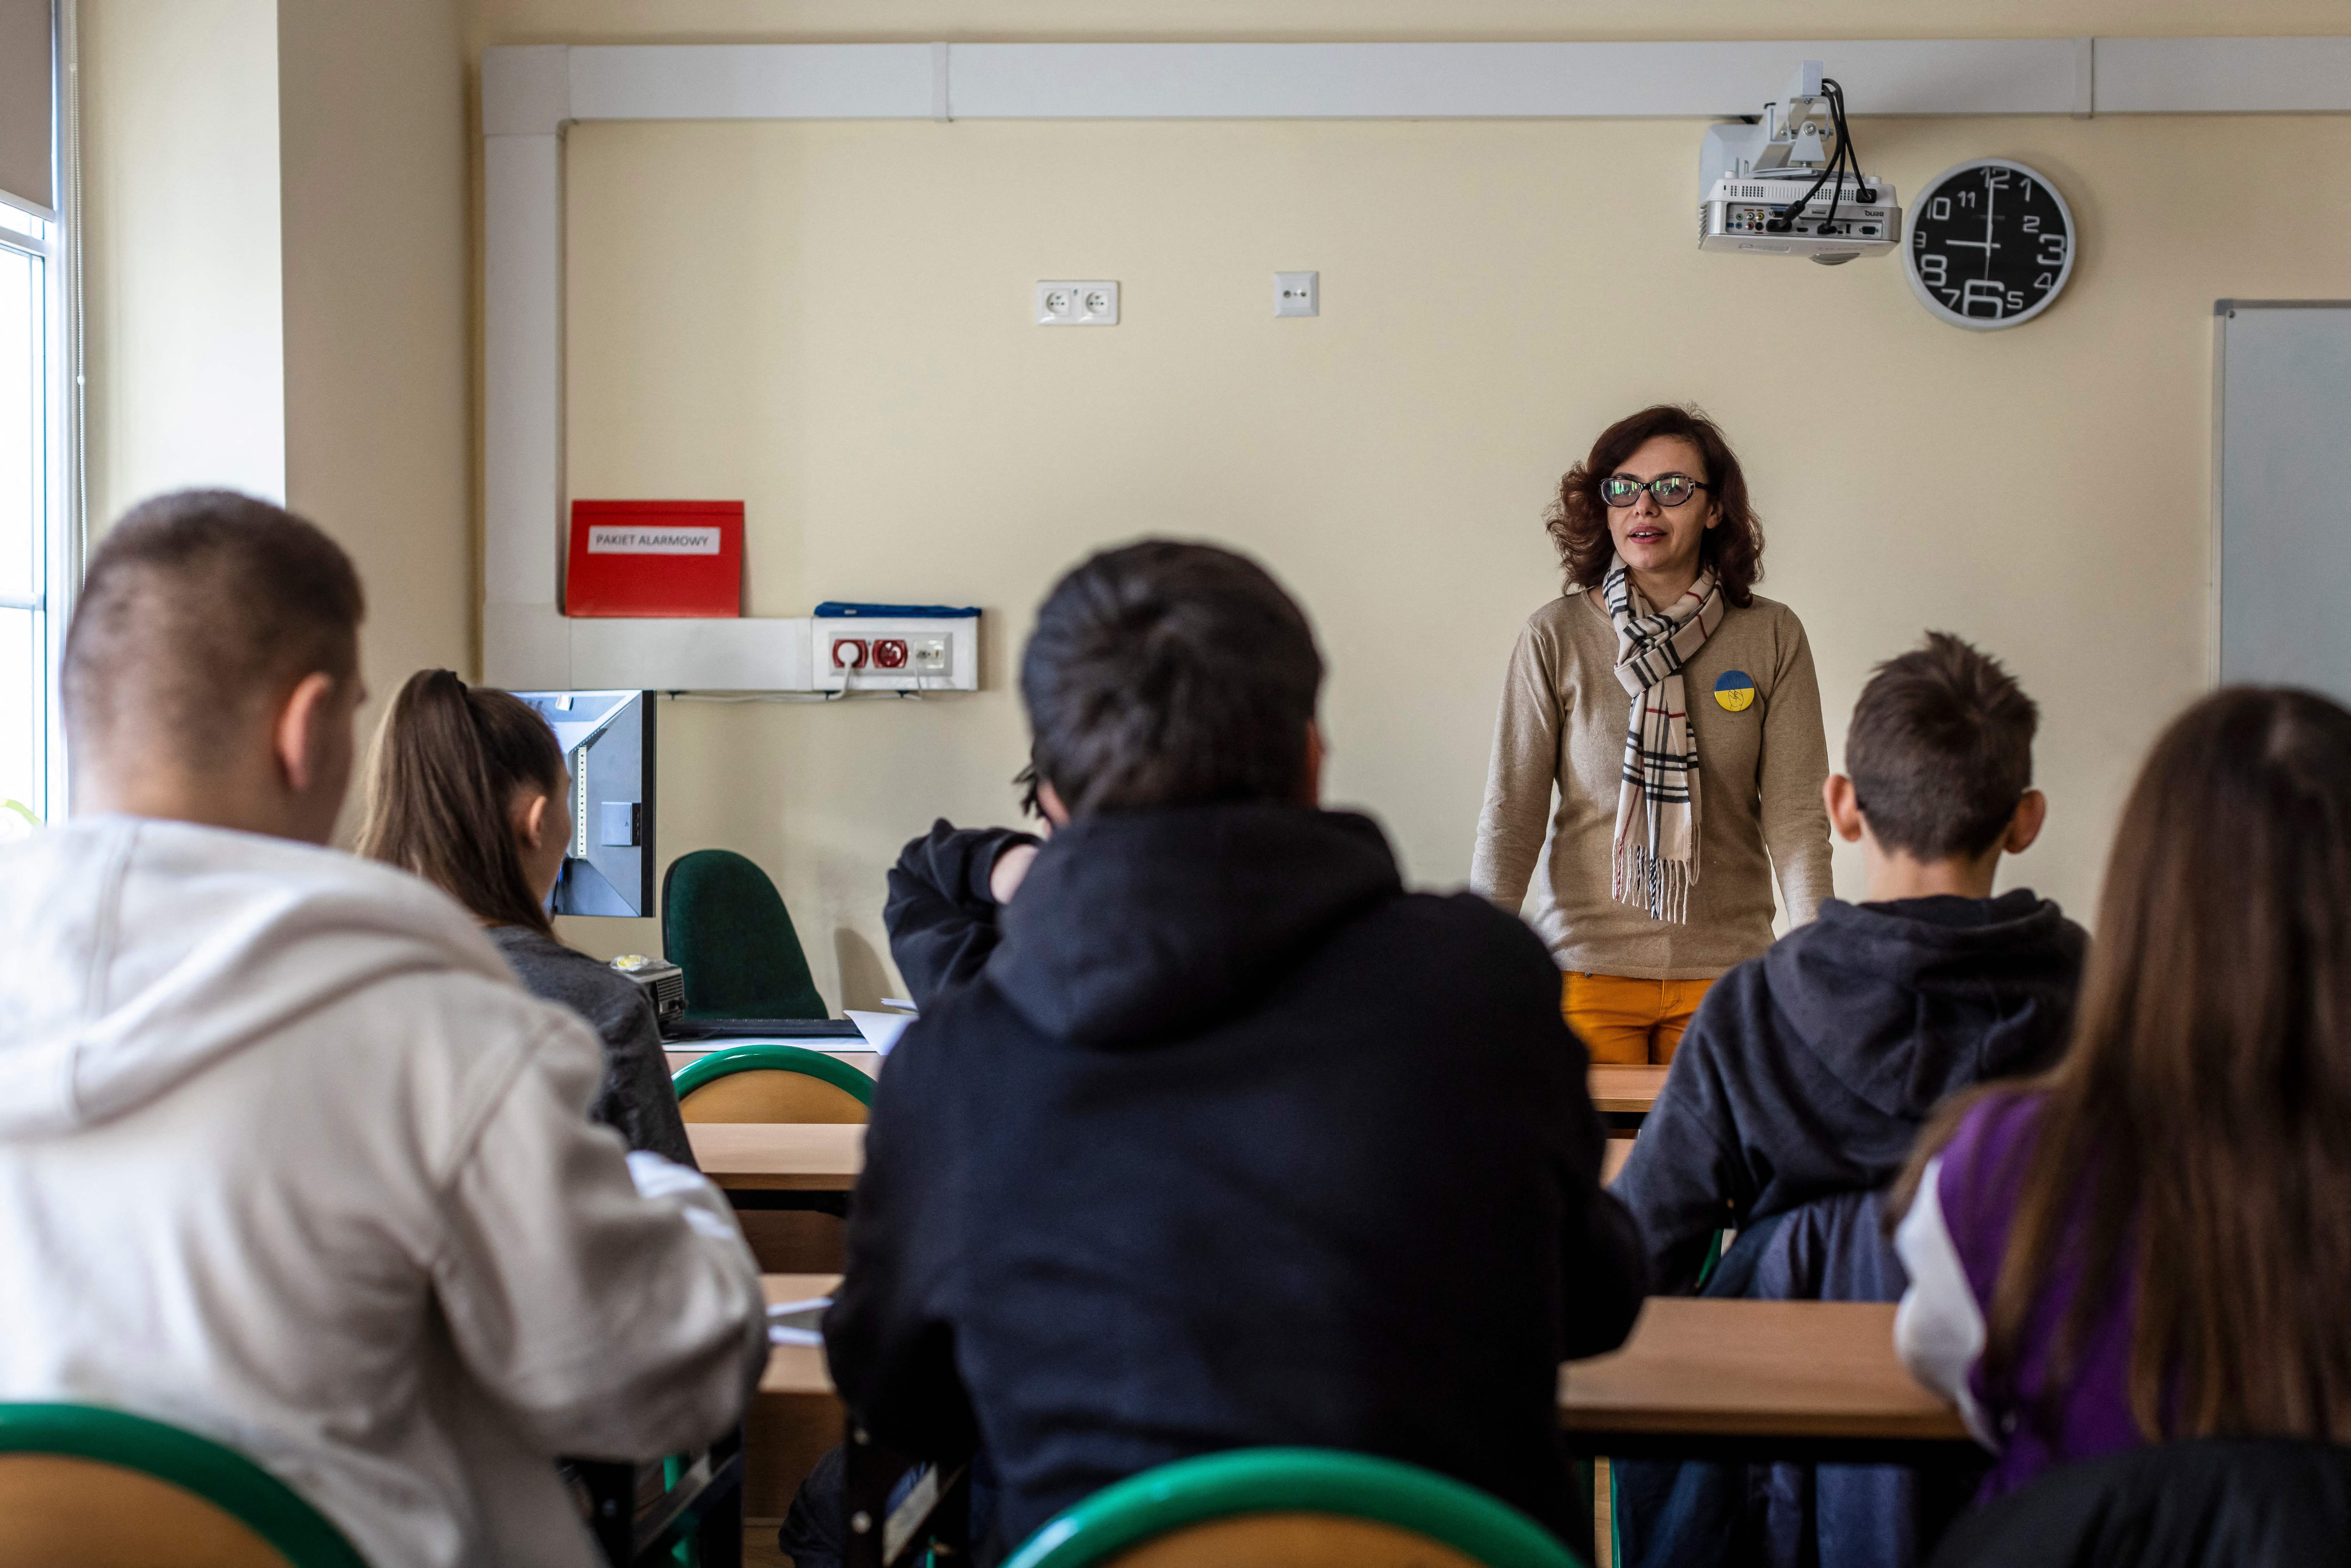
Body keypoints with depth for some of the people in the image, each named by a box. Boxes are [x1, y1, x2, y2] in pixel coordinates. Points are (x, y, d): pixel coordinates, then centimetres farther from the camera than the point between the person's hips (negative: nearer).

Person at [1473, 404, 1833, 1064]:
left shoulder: (1773, 637, 1)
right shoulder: (1556, 637, -1)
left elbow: (1795, 812, -2)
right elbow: (1511, 810, -3)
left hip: (1725, 967, 1)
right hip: (1587, 965, -1)